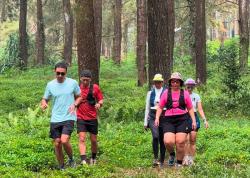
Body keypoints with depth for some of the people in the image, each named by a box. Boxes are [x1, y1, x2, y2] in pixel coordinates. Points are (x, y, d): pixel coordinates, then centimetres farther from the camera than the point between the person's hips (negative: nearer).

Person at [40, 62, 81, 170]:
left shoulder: (73, 83, -2)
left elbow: (79, 97, 10)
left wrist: (74, 105, -10)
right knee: (57, 144, 4)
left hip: (68, 117, -3)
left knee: (64, 140, -20)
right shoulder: (50, 85, 2)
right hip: (55, 119, 3)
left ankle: (71, 159, 9)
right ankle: (61, 167, 21)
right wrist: (43, 104, -13)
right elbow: (45, 99, 10)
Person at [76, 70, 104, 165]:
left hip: (92, 118, 1)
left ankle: (93, 158, 31)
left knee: (94, 140, 10)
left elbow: (101, 100, 3)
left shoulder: (95, 88, 0)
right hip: (81, 118, -1)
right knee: (82, 139, -14)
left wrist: (99, 104, -18)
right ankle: (83, 160, -20)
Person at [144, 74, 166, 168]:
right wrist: (145, 122, 11)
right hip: (153, 116, 0)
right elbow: (147, 108, 14)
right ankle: (155, 158, -15)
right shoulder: (150, 93, 11)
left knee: (162, 139, 3)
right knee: (155, 136, -22)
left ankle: (162, 161, 15)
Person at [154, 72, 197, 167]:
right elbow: (160, 107, 11)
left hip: (182, 120, 0)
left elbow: (190, 108, 14)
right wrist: (157, 118, -3)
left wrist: (194, 121, 6)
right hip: (169, 120, 0)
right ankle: (171, 154, 16)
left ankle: (179, 164, 10)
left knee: (180, 143, -6)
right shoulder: (166, 93, 9)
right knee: (168, 142, -17)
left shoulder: (185, 93, 10)